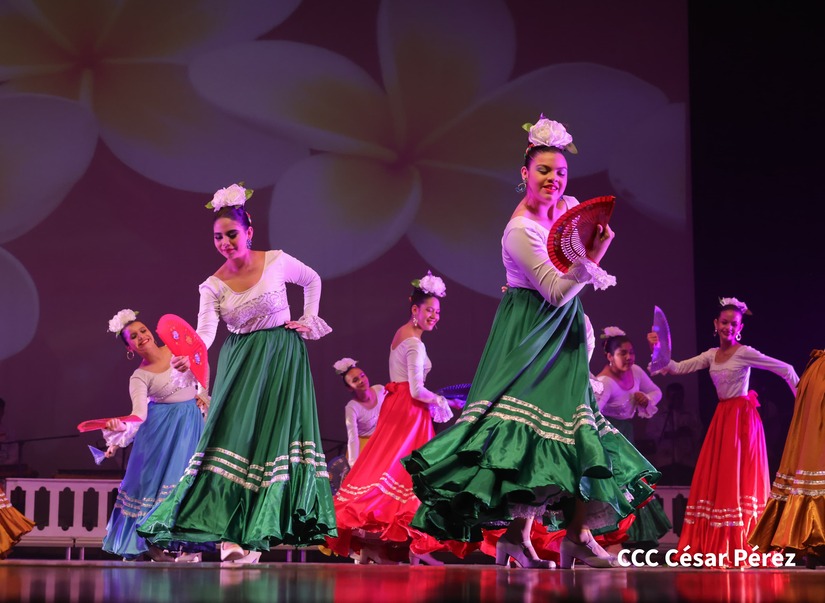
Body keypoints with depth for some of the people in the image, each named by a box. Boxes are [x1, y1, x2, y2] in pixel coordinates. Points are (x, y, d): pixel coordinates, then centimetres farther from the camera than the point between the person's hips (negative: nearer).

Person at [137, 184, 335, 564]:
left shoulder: (276, 261, -6)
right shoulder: (213, 285, -5)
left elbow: (312, 280, 14)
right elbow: (205, 331, -21)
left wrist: (309, 321, 5)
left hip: (281, 358, -1)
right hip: (240, 361, 1)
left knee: (274, 433, -8)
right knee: (234, 431, -12)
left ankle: (253, 535, -7)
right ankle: (232, 532, -13)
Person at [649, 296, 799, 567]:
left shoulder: (744, 353, -9)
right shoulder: (712, 355, 9)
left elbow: (785, 369, -8)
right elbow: (677, 368, 6)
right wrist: (659, 348, -8)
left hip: (742, 418, -7)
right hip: (722, 418, 7)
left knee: (738, 479, -7)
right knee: (714, 479, 4)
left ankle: (740, 548, -6)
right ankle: (715, 545, 8)